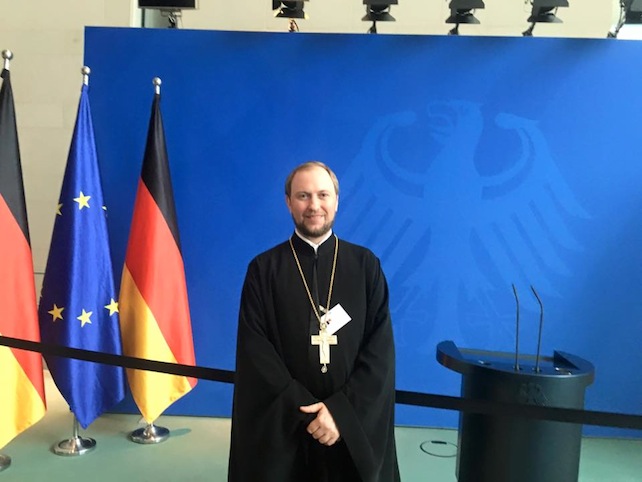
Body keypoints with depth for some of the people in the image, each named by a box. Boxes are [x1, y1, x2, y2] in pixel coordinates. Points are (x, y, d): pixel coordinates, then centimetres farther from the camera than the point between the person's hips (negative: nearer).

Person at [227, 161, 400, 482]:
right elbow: (255, 353, -8)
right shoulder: (263, 269, -3)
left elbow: (382, 350, -6)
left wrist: (341, 411, -15)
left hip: (355, 428, 1)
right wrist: (305, 410, -15)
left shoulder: (366, 265, -1)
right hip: (282, 428, 0)